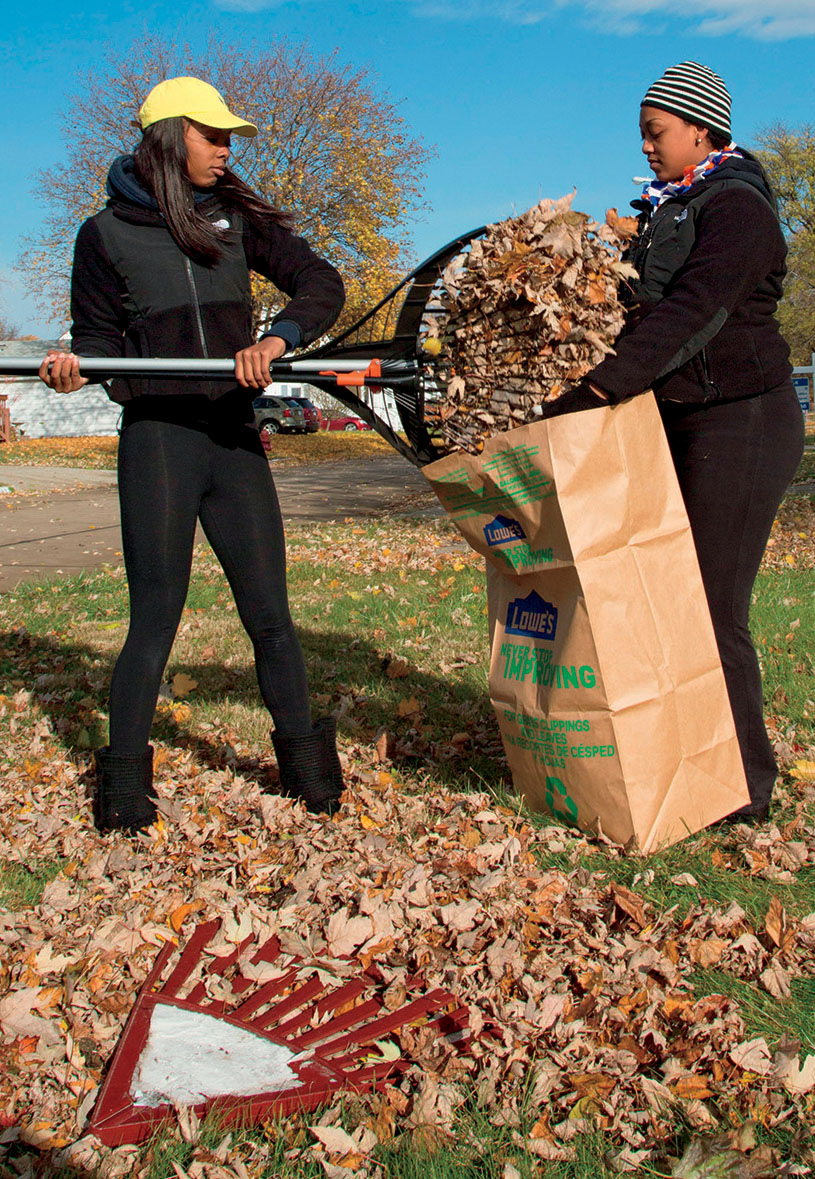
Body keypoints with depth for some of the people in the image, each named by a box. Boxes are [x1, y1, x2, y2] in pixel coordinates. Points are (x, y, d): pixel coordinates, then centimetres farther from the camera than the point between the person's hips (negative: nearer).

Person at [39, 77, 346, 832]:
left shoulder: (235, 217, 11)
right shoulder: (106, 234, 4)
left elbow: (319, 283, 2)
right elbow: (99, 337, 8)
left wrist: (276, 339, -17)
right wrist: (73, 370, -15)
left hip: (233, 437, 3)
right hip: (156, 438, -2)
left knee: (269, 614, 4)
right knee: (155, 620, -1)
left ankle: (305, 763, 20)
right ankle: (123, 779, 15)